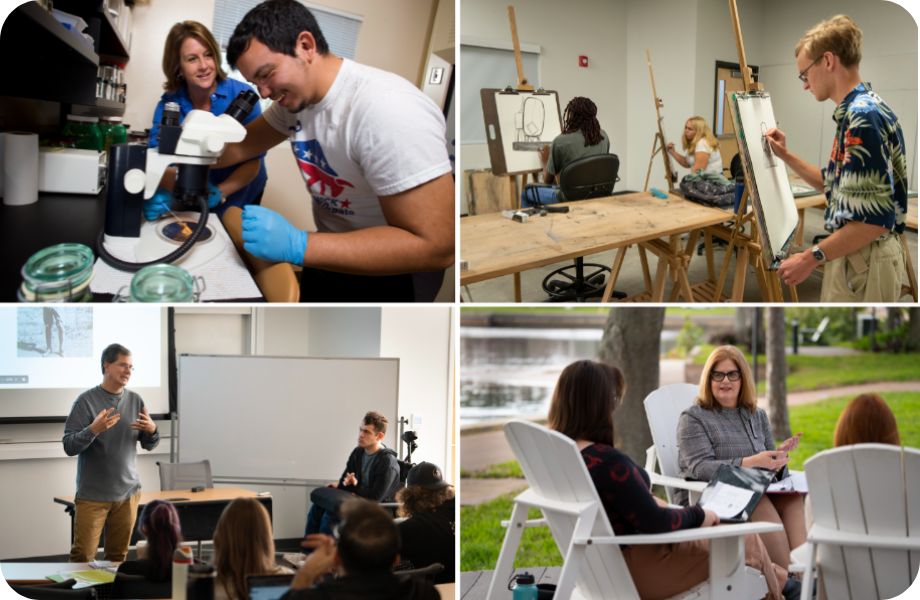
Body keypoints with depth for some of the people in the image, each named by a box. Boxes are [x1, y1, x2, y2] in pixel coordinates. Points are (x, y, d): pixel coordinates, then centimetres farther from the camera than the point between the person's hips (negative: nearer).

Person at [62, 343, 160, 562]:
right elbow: (69, 446, -10)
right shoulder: (86, 401, -7)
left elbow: (149, 445, 11)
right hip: (92, 495, -4)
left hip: (128, 493, 4)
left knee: (118, 556, 8)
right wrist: (93, 429, -28)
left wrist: (152, 430, -11)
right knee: (83, 556, -6)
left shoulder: (135, 400, 6)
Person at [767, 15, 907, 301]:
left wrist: (812, 257, -21)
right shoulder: (858, 112, 13)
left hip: (862, 262, -11)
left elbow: (875, 218, -26)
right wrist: (786, 156, 21)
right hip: (857, 257, 11)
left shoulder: (862, 116, -20)